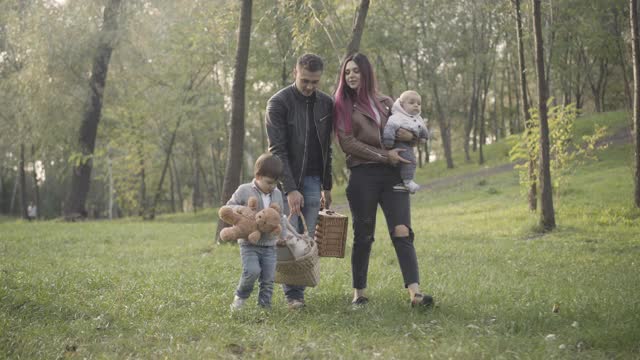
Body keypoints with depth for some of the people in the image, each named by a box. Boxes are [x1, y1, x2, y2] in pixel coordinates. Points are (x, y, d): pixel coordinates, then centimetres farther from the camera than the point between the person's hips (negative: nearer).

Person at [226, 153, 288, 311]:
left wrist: (283, 235, 3)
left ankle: (265, 305, 14)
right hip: (249, 243, -4)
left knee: (269, 279, 1)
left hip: (269, 245, 4)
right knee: (253, 271, -22)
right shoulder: (244, 191, -6)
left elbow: (281, 217, 15)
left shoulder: (277, 194, 6)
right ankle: (240, 296, 4)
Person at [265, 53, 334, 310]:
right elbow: (277, 150, -14)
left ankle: (299, 289, 9)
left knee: (308, 239, 2)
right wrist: (290, 189, -20)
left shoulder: (326, 104, 7)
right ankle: (292, 294, -1)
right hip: (287, 180, -4)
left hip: (312, 180, 4)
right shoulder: (279, 103, -9)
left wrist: (327, 186, 14)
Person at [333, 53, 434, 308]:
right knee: (363, 236, 3)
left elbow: (408, 130, 22)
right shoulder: (342, 105, 6)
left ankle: (415, 292, -16)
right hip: (363, 175, -2)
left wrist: (410, 135, -4)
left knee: (402, 232, -9)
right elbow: (348, 144, -6)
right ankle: (359, 292, 15)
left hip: (392, 175, 2)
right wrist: (384, 156, -11)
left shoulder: (385, 103, 16)